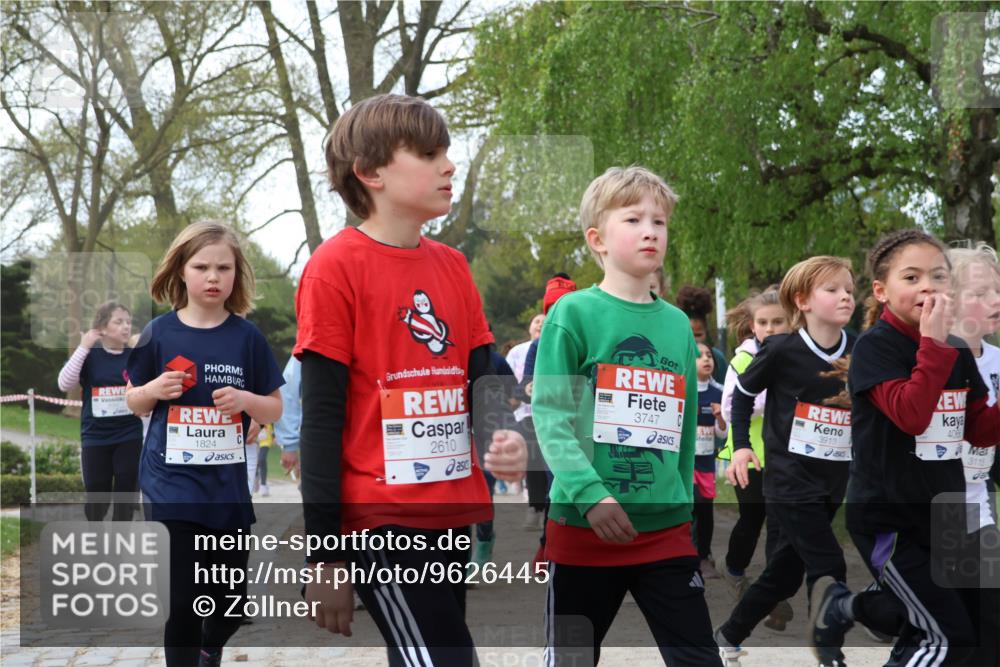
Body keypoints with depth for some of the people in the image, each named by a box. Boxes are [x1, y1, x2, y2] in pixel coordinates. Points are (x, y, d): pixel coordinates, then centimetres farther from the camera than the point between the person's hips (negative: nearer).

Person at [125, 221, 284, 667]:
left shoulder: (247, 337, 0)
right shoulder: (160, 334, 0)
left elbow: (275, 410, 6)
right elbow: (134, 402, 11)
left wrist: (245, 400, -15)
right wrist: (155, 389, -11)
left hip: (227, 485, 2)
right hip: (171, 484, -2)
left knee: (230, 601, 10)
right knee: (183, 601, -6)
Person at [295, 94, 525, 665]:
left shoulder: (453, 267, 12)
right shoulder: (337, 265, -7)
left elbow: (483, 377, 16)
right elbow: (321, 418, -9)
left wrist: (504, 433, -10)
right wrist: (327, 556, -11)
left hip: (452, 518, 7)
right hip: (383, 522, -7)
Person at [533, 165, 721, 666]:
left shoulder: (677, 324, 11)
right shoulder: (574, 313, -4)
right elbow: (549, 414, -11)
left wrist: (683, 505, 16)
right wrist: (589, 493, -21)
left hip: (666, 530, 4)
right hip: (584, 525, -4)